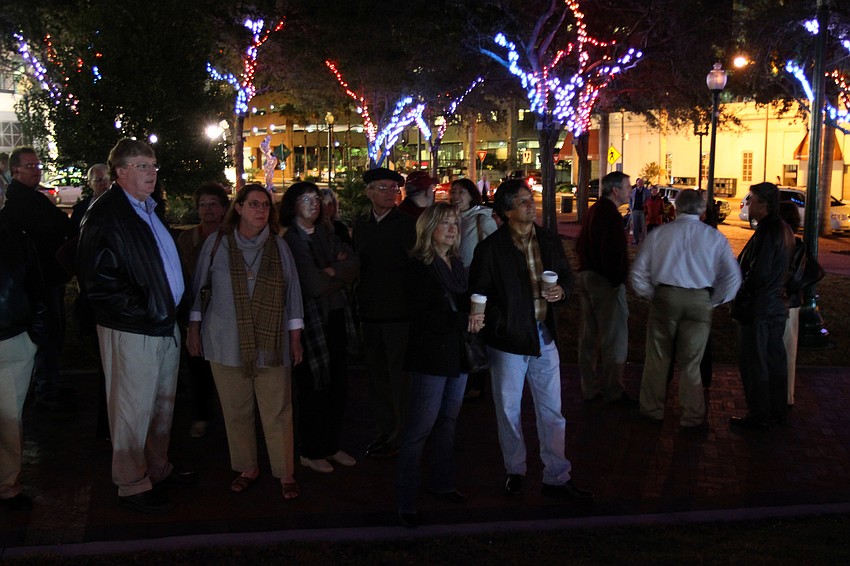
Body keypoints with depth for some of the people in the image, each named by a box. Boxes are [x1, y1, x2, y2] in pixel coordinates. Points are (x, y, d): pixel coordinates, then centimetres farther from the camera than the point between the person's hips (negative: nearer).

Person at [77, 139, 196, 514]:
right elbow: (97, 279, -19)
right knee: (132, 411, 1)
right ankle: (132, 486, 14)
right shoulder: (105, 214, -13)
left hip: (165, 325, 9)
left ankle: (158, 470, 34)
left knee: (163, 405, 19)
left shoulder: (149, 210, 15)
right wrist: (142, 311, -18)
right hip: (132, 332, -9)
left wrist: (170, 309, 11)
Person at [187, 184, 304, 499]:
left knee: (278, 412, -1)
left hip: (271, 343, 0)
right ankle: (247, 468, 22)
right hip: (227, 343, 0)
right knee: (236, 411, 7)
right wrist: (194, 329, 9)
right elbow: (199, 288, 10)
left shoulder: (278, 246, 6)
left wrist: (295, 338, 7)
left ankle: (286, 474, 9)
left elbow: (292, 292, 9)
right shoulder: (217, 243, 4)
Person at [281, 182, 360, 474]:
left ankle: (331, 446, 26)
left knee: (338, 385, 11)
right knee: (314, 388, 3)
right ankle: (311, 452, 19)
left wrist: (331, 271, -15)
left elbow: (354, 263, 2)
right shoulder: (289, 241, -11)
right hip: (311, 320, -6)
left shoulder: (325, 233, 10)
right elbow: (314, 285, -18)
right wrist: (341, 275, -1)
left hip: (336, 317, 6)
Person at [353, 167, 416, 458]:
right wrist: (359, 302, 12)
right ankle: (385, 430, 24)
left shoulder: (405, 223, -7)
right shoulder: (361, 225, 10)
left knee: (399, 377, 0)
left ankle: (403, 435, 11)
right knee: (377, 376, 12)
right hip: (370, 312, 6)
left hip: (398, 312, -5)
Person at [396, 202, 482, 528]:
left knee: (448, 421, 14)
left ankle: (442, 482, 28)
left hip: (457, 354, 7)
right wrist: (465, 322, -15)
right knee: (421, 427, -5)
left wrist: (474, 318, -5)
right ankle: (405, 500, 3)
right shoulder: (417, 266, -11)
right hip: (431, 356, -7)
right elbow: (423, 315, -17)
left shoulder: (456, 264, 13)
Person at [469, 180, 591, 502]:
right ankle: (515, 470, 29)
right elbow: (478, 293, -7)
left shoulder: (549, 242, 4)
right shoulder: (490, 249, -10)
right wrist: (497, 324, -19)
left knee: (552, 411, 8)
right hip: (508, 341, -3)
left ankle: (556, 477, 19)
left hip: (544, 337, 4)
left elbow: (566, 273, 17)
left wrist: (562, 290, -5)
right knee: (508, 411, 11)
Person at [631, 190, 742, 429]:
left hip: (665, 297, 0)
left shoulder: (658, 234, 2)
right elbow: (732, 277, -2)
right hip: (699, 301, 0)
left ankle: (652, 410, 25)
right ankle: (692, 418, 16)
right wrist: (713, 302, 8)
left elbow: (639, 272, 2)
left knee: (657, 358, 14)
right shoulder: (715, 237, 2)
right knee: (690, 363, 10)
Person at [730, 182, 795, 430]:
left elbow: (759, 275, -25)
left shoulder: (767, 233, -21)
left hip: (759, 307, -9)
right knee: (775, 358, 17)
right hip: (777, 306, 9)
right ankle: (778, 409, 28)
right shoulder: (784, 230, 9)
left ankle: (758, 415, 7)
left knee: (753, 362, 0)